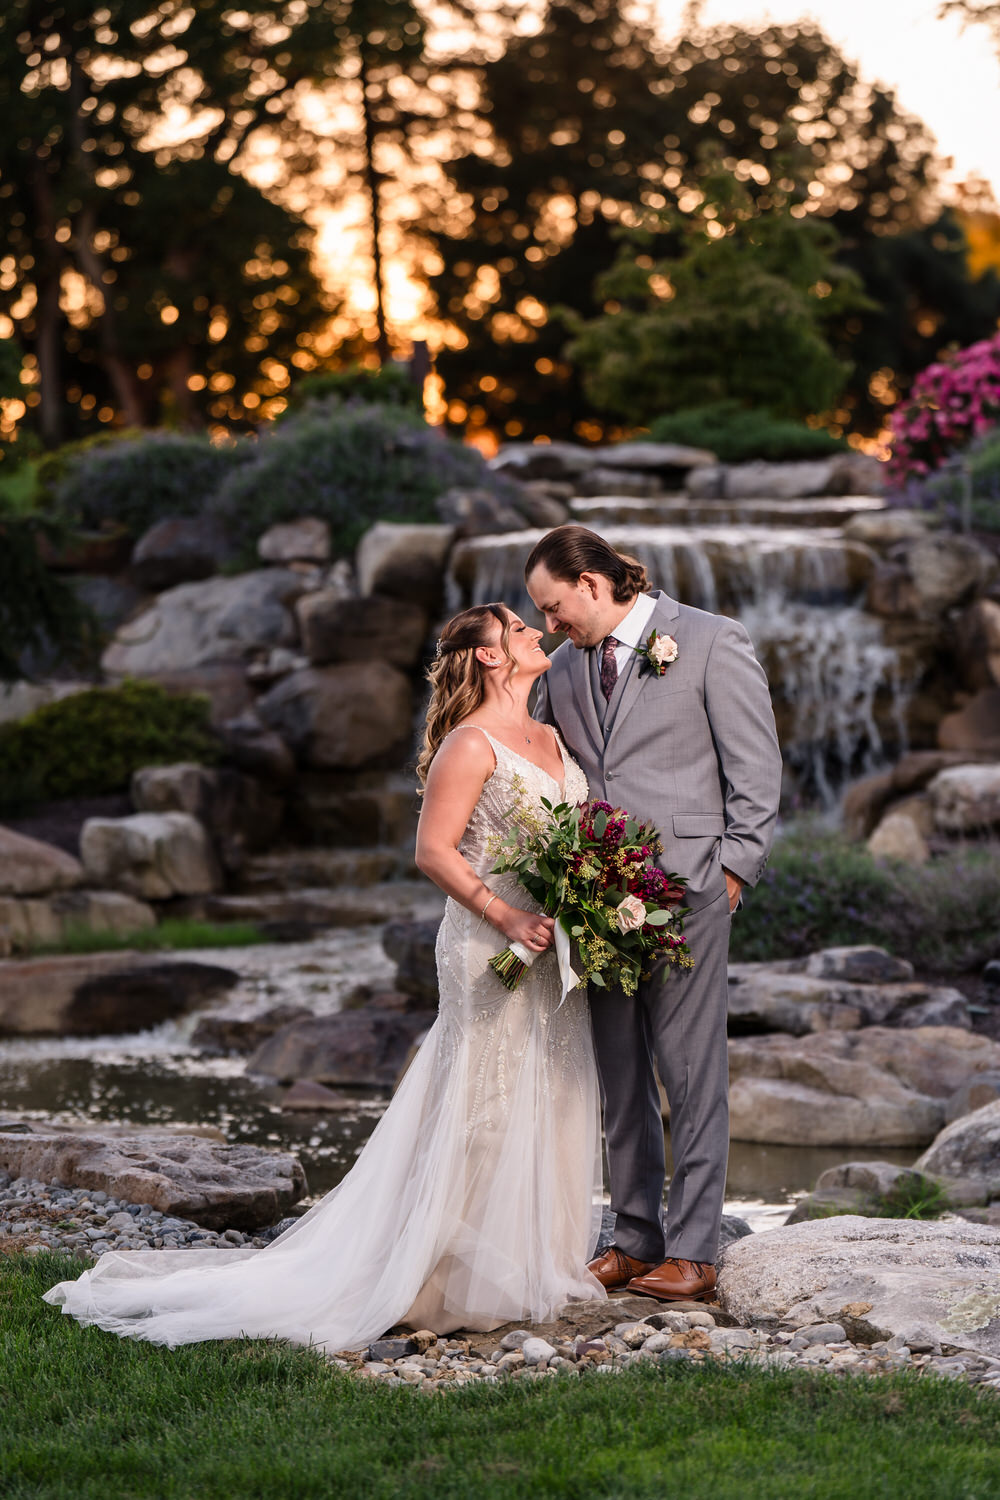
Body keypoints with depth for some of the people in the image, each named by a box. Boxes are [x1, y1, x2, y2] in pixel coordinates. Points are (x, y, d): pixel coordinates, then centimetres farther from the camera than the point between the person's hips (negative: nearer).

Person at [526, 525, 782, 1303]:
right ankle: (635, 1238, 18)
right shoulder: (565, 667, 14)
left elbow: (756, 769, -3)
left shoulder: (714, 642, -2)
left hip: (685, 888, -6)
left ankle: (692, 1250, 1)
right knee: (619, 1074, 9)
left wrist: (730, 870, -8)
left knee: (691, 1071, -3)